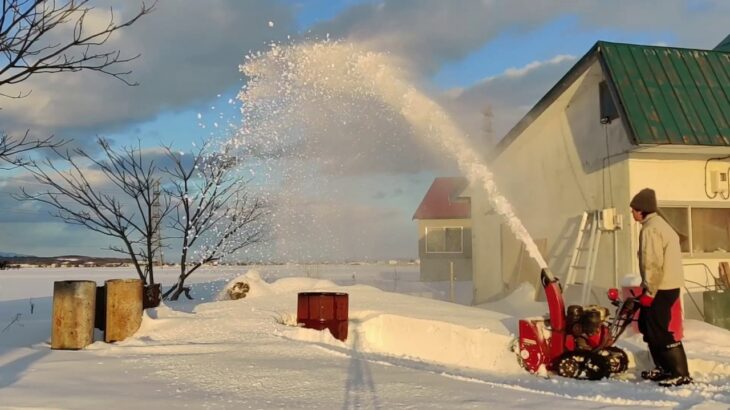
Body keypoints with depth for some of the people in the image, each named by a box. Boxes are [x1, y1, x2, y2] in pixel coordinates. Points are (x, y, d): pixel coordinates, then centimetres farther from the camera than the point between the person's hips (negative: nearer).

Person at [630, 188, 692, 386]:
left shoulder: (650, 229, -15)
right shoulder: (659, 224, 17)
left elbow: (653, 264, -21)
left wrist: (649, 292, -17)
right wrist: (648, 288, 23)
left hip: (660, 289, -10)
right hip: (667, 286, 10)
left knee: (660, 331, -6)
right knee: (648, 326, 17)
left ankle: (680, 373, -2)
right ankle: (664, 368, 24)